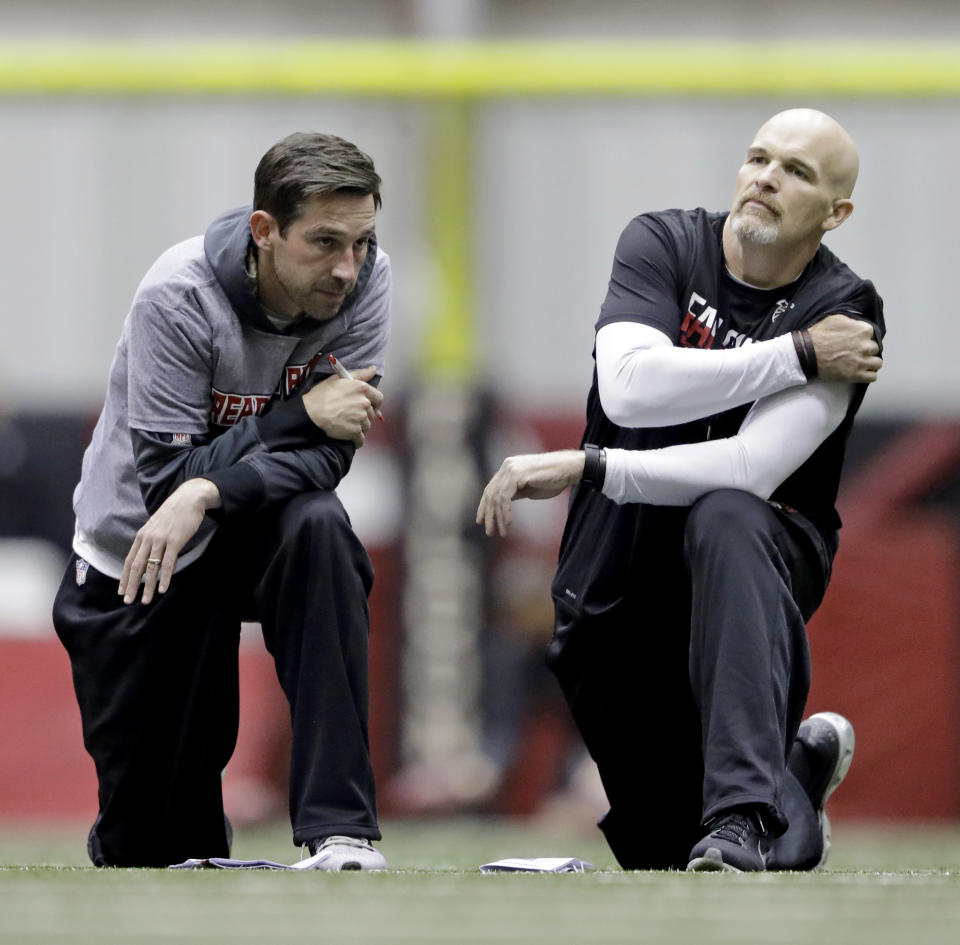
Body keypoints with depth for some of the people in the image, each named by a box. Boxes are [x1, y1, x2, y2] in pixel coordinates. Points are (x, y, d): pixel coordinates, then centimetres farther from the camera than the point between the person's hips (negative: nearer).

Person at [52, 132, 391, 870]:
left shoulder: (364, 282, -17)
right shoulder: (178, 299, -25)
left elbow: (329, 454, -21)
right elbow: (165, 474, -26)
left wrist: (207, 494, -37)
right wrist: (301, 413, -33)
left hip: (260, 530, 2)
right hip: (134, 553, -2)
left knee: (318, 526, -36)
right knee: (149, 839, -1)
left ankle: (341, 829, -33)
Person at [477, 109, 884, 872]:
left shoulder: (843, 312, -12)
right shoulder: (663, 245, -4)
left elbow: (752, 467, -25)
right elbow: (629, 389, -22)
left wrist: (582, 468, -30)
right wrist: (796, 354, -23)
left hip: (759, 555, -3)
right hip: (621, 573, 3)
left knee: (724, 519, -41)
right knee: (662, 856, 5)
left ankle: (747, 816, -48)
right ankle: (799, 766, 38)